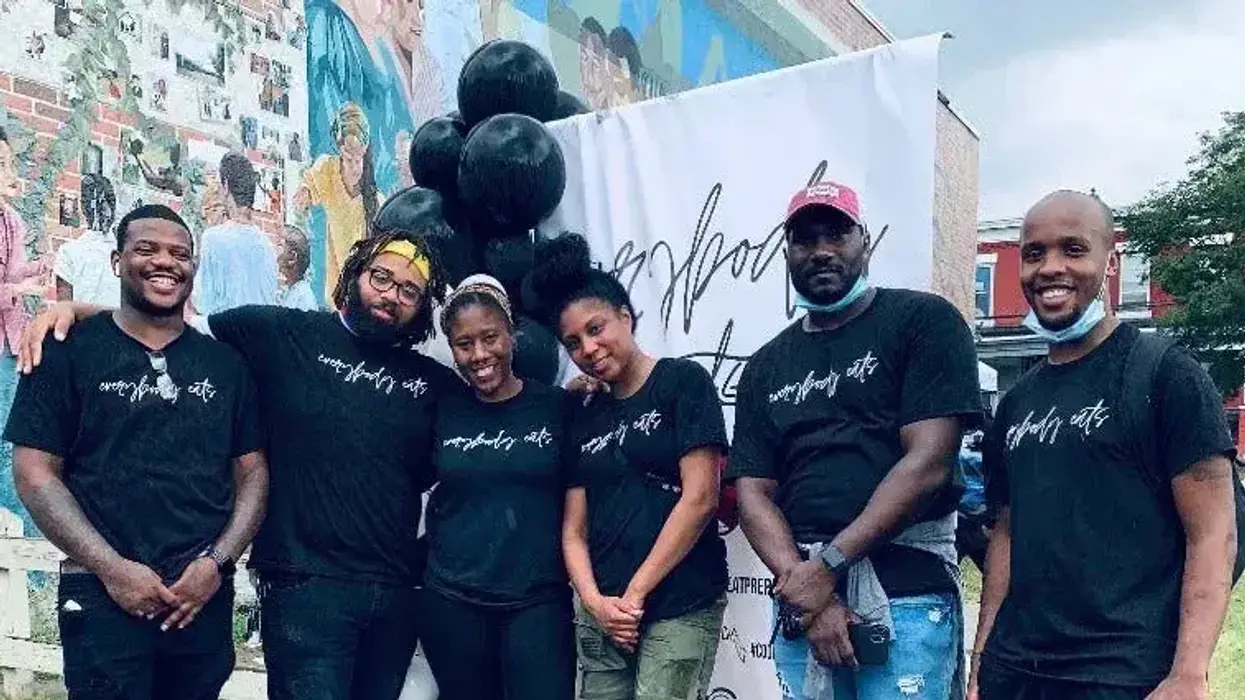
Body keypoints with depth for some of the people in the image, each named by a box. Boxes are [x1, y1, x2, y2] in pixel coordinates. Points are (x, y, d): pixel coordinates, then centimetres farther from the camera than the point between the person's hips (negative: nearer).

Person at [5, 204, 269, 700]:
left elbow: (252, 475, 8)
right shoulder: (69, 352, 0)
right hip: (104, 597, -3)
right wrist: (112, 568, -12)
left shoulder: (224, 363, 9)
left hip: (205, 598, 3)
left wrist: (217, 564, -6)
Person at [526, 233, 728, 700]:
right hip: (602, 615, 5)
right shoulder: (583, 419, 13)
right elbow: (573, 529, 10)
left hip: (680, 608, -5)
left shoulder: (683, 381, -3)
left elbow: (700, 499, -10)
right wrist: (594, 601, -7)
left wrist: (634, 593, -9)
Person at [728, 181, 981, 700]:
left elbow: (928, 462, -11)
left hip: (907, 593, -4)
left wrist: (828, 565, -13)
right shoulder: (766, 367, 12)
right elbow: (753, 493, 6)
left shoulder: (924, 321, -2)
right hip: (800, 600, 4)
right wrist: (803, 585, -10)